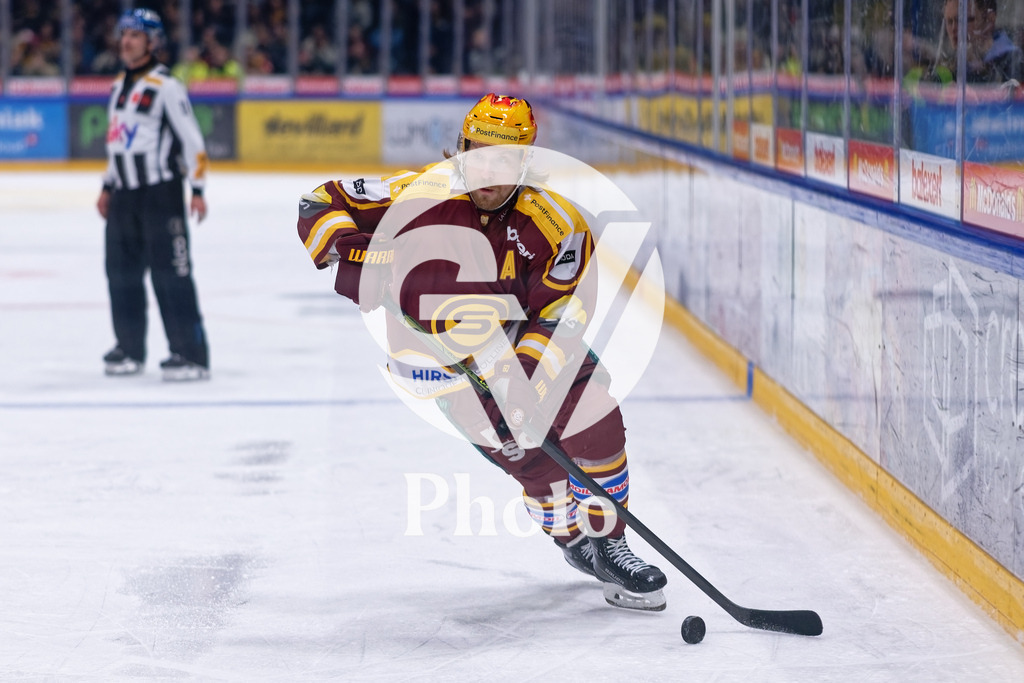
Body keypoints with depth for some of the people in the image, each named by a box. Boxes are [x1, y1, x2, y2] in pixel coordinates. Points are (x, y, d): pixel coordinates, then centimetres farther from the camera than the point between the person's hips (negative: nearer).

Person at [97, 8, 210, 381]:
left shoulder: (165, 86, -10)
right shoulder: (119, 86, 15)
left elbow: (191, 138, -12)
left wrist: (197, 189, -17)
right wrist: (108, 186, 25)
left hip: (161, 193, -8)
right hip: (124, 196, 8)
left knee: (171, 274, -10)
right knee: (122, 273, 10)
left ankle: (191, 354, -10)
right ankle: (130, 349, 22)